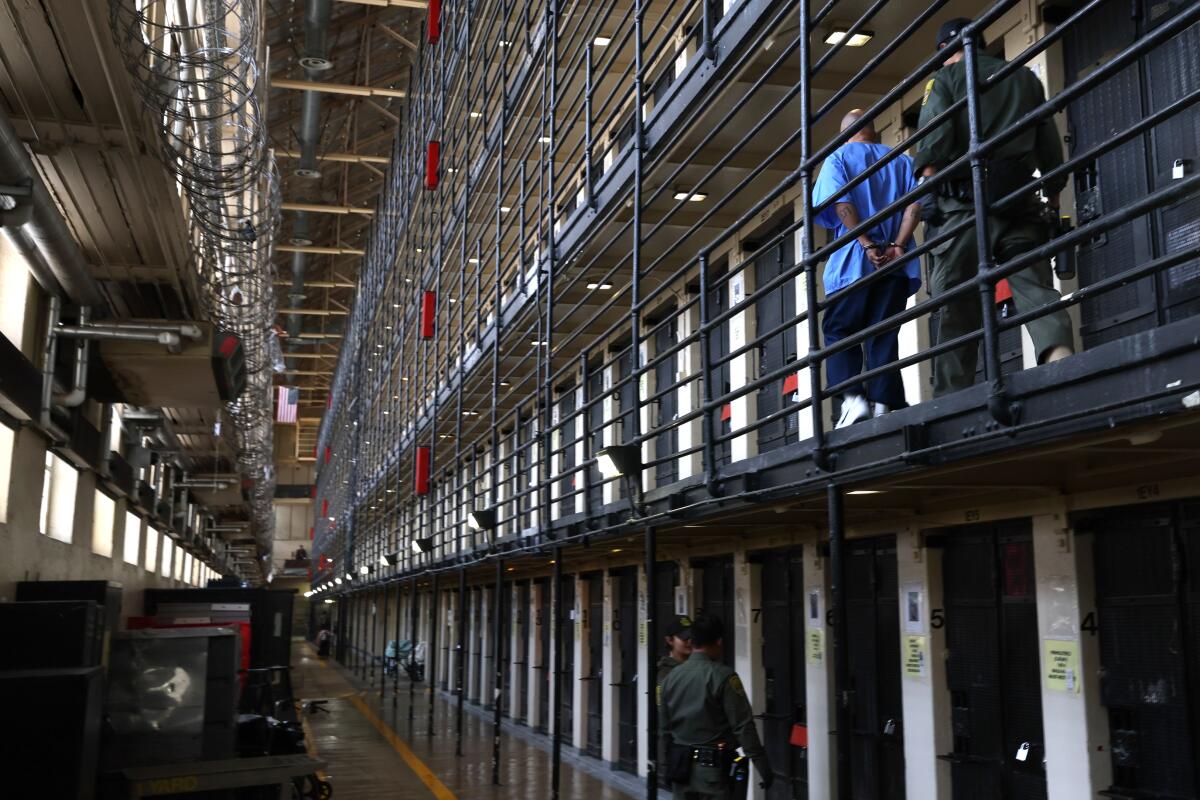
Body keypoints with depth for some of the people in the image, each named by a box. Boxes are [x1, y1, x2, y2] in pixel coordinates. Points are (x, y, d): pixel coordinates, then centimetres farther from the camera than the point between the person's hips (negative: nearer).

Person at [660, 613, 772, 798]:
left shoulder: (672, 677, 5)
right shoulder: (723, 677, -14)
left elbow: (663, 728, 12)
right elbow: (744, 727, -15)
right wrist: (764, 769, -10)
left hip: (681, 767, 5)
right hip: (716, 768, -5)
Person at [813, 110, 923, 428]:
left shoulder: (838, 157, 8)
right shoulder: (900, 160, 18)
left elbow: (841, 204, -10)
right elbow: (915, 203, 2)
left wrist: (866, 244, -13)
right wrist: (897, 245, -7)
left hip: (853, 261, -3)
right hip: (895, 263, 4)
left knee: (838, 331, 2)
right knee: (883, 336, 4)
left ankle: (853, 397, -15)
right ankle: (882, 404, -5)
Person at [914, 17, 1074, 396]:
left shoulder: (944, 78, 11)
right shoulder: (1026, 77, 23)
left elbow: (934, 137, -6)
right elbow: (1050, 144, 19)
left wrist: (927, 187, -9)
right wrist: (1053, 197, 24)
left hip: (963, 201, -3)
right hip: (1018, 200, 3)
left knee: (957, 306, -3)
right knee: (1034, 285, -3)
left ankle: (952, 395, -5)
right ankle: (1059, 351, -30)